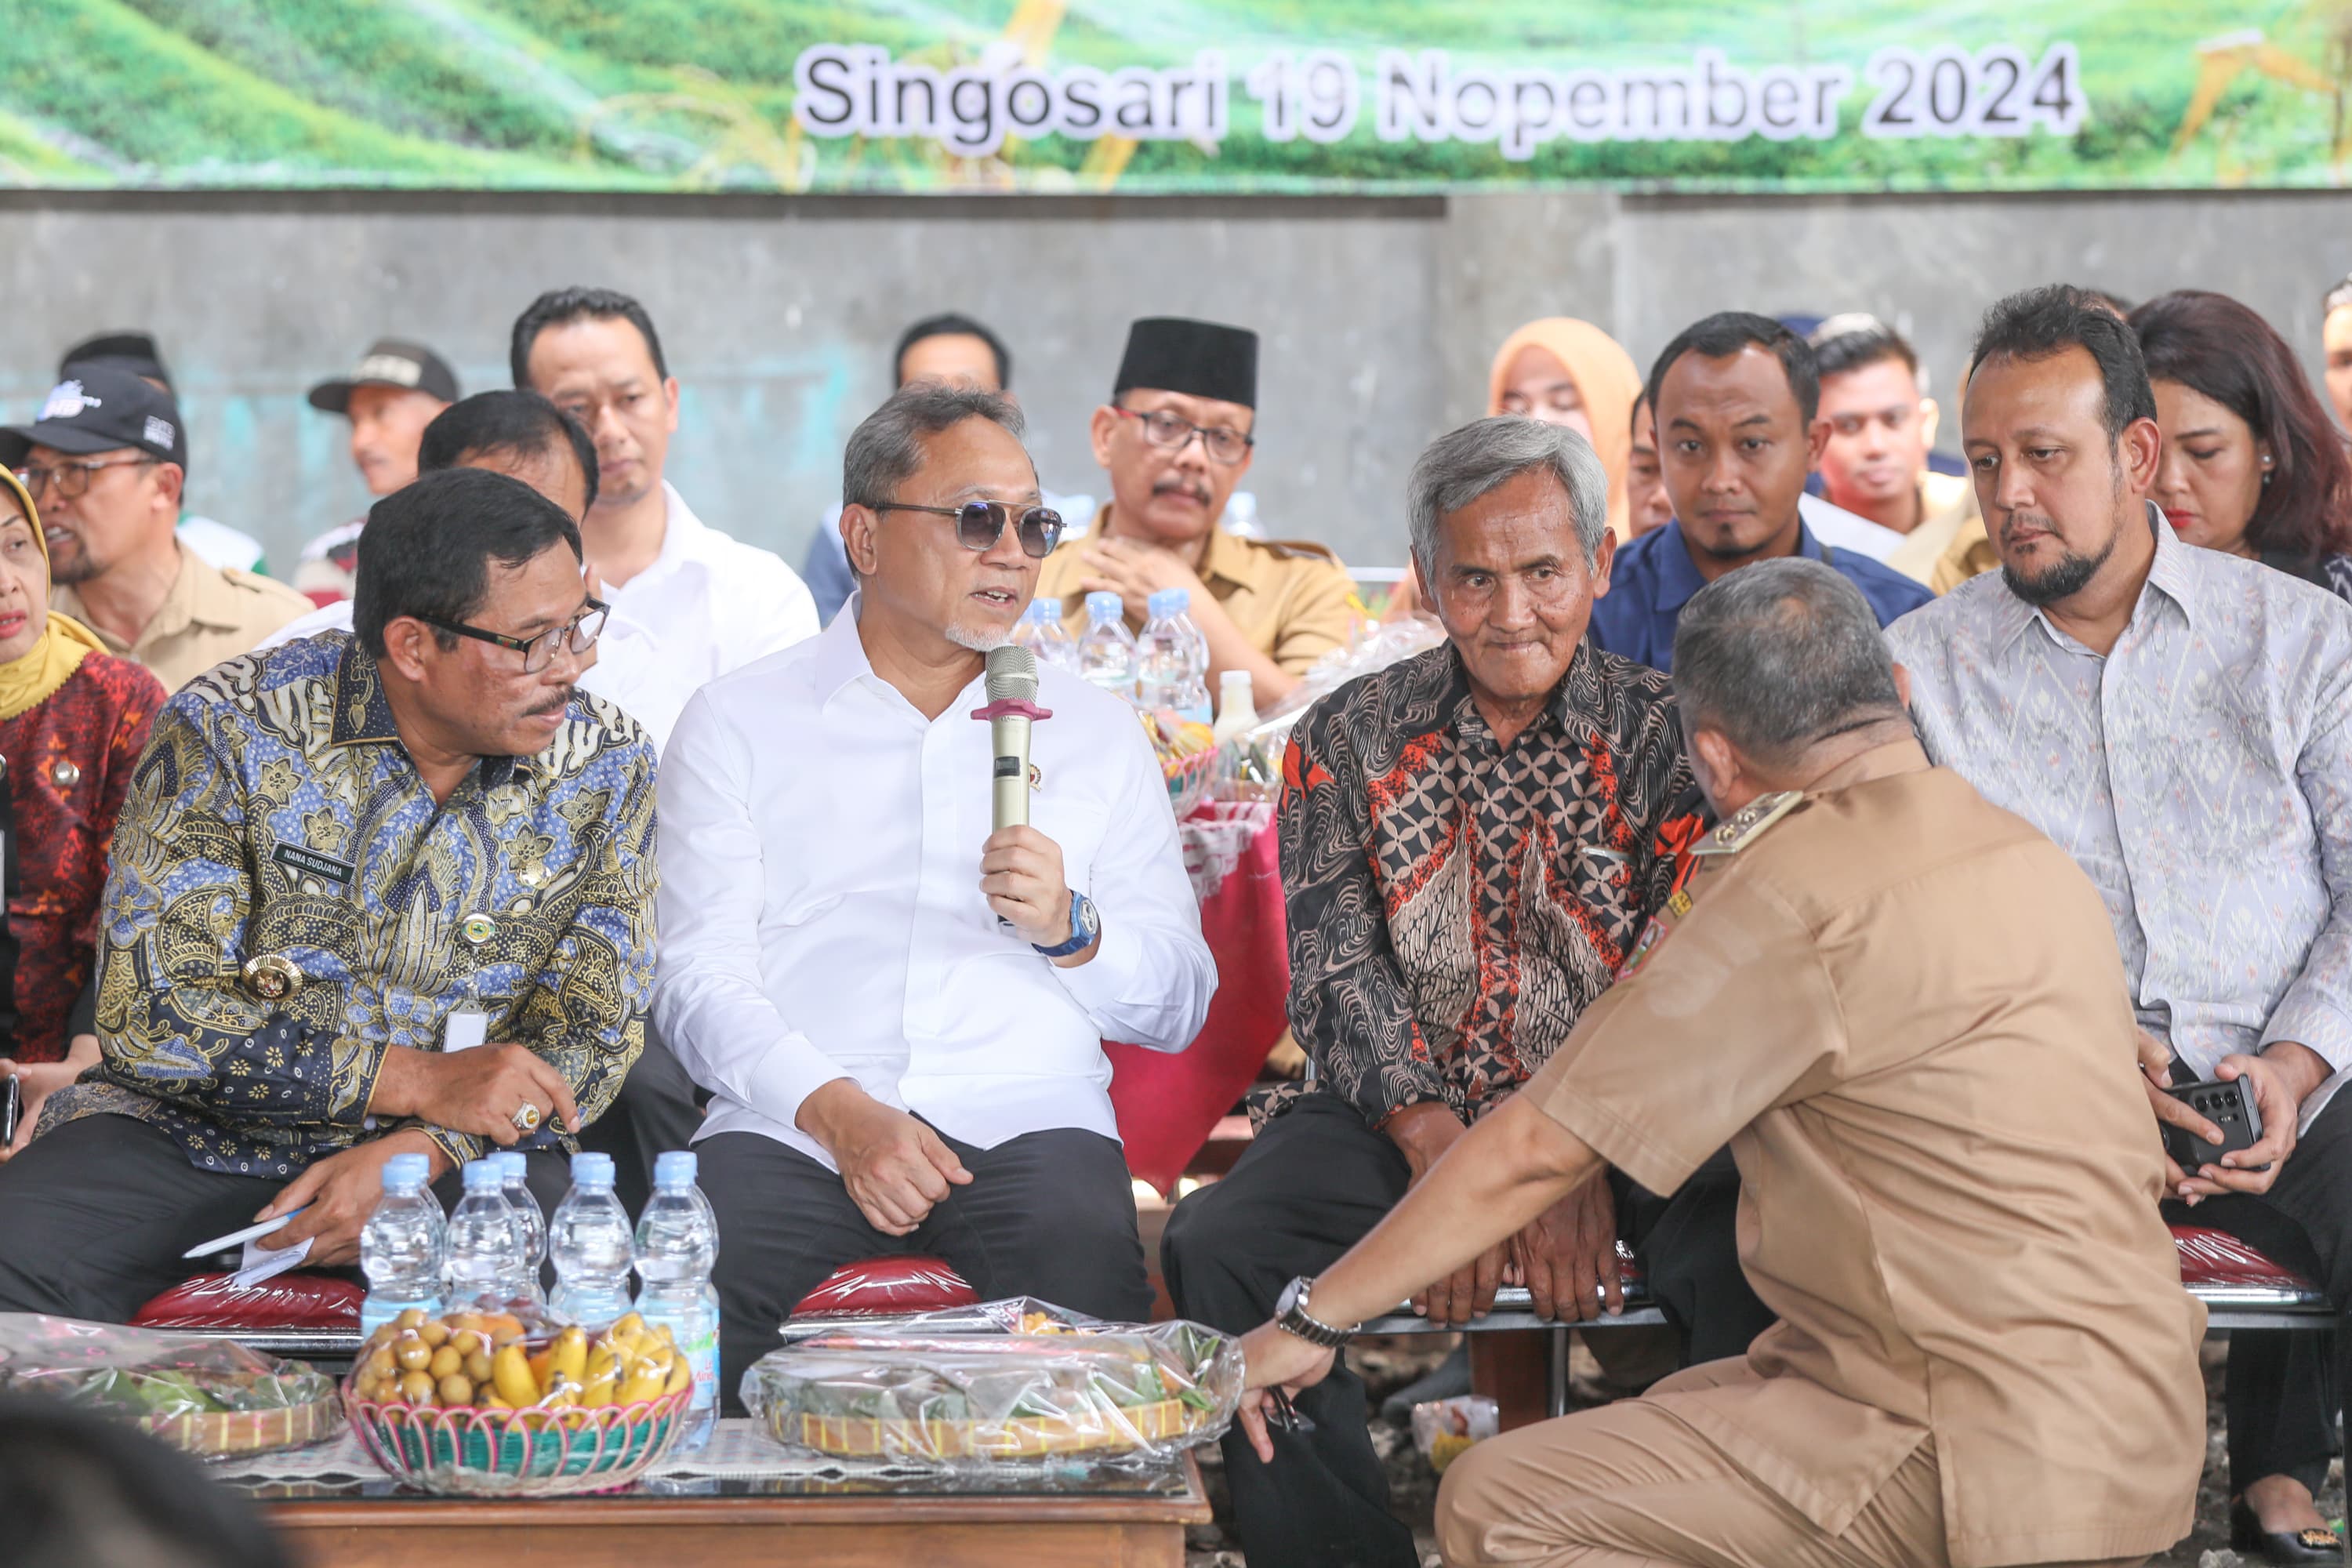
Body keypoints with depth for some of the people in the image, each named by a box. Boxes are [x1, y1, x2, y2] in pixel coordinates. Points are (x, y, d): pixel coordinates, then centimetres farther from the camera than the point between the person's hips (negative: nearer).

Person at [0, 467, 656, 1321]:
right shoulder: (232, 730, -10)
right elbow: (150, 1015, -15)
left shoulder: (605, 767, -1)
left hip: (458, 1157, 1)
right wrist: (419, 1080, -22)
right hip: (196, 1133, -1)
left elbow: (589, 1036, 0)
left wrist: (413, 1152, -19)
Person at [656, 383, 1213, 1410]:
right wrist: (835, 1109, -14)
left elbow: (1181, 1005, 17)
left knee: (1086, 1255, -33)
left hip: (1024, 1116, 1)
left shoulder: (1097, 734, 21)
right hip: (791, 1121, -1)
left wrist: (1071, 929, -4)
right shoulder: (738, 722, 15)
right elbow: (700, 979, 4)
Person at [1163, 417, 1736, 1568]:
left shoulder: (1665, 736, 2)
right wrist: (1442, 1154, -18)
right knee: (1215, 1251, -25)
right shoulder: (1349, 740, 8)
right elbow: (1336, 975, -1)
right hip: (1400, 1117, 2)